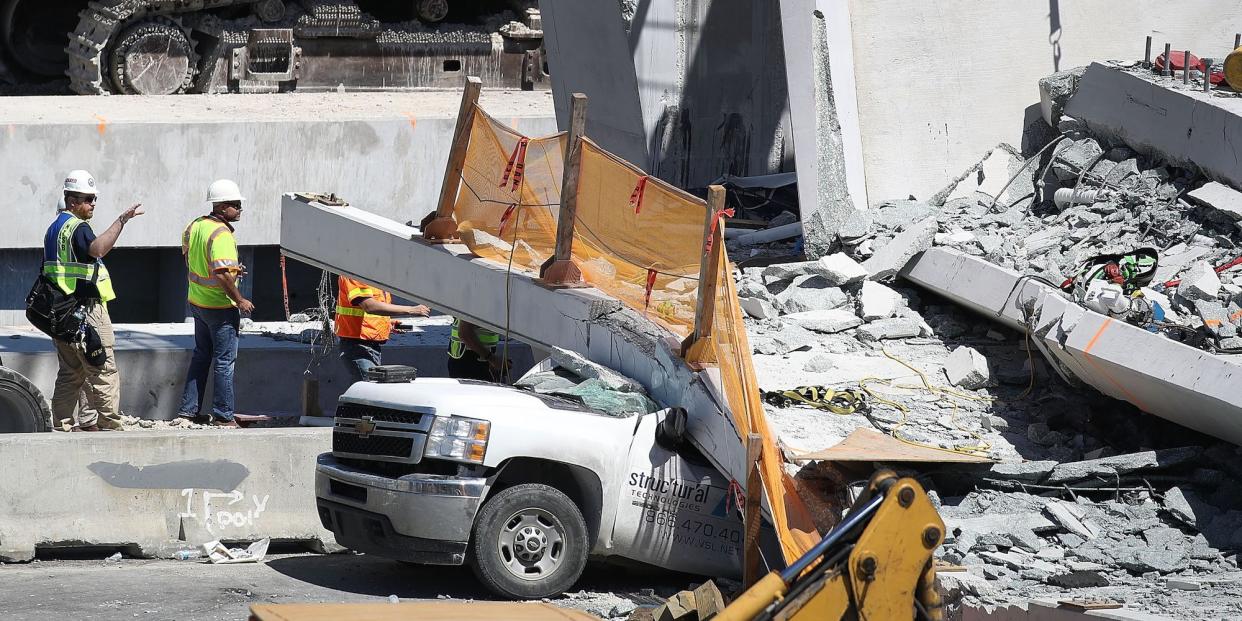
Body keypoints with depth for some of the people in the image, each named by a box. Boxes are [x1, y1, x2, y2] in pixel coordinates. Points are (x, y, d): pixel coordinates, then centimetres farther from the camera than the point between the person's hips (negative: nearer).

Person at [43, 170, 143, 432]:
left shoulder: (54, 228, 19)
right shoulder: (77, 227, -12)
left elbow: (47, 271, 24)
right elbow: (96, 249, -34)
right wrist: (122, 220, -36)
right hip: (85, 309, -10)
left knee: (70, 373, 13)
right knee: (103, 371, -6)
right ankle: (105, 422, -7)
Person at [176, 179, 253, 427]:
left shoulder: (194, 226, 4)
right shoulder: (222, 234, -23)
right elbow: (222, 275, -30)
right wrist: (240, 300, -18)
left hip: (197, 302, 9)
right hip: (220, 305, -9)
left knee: (201, 355, 19)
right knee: (224, 361, 0)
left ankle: (189, 409, 23)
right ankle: (223, 416, 4)